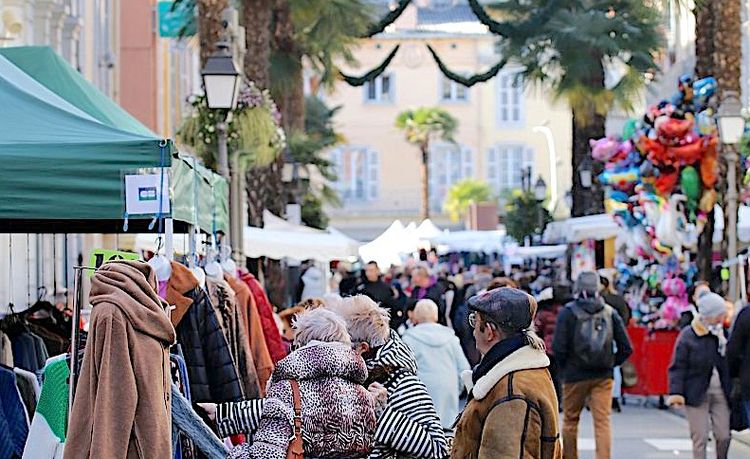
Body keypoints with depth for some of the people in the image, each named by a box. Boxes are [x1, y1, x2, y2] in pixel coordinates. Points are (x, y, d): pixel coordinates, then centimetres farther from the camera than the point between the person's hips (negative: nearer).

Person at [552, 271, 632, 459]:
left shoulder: (568, 312, -6)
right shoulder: (611, 313, 3)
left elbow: (558, 348, -11)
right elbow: (626, 348, 2)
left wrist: (565, 366, 5)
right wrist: (610, 364, 13)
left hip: (575, 375, -2)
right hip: (603, 377, 2)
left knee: (570, 421, 13)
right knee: (603, 422, 0)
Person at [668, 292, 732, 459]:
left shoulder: (723, 334, 5)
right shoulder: (687, 336, -8)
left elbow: (730, 364, 12)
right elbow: (678, 367, -8)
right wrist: (676, 393, -17)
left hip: (720, 393, 4)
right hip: (697, 394, -4)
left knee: (724, 435, 4)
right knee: (700, 437, -1)